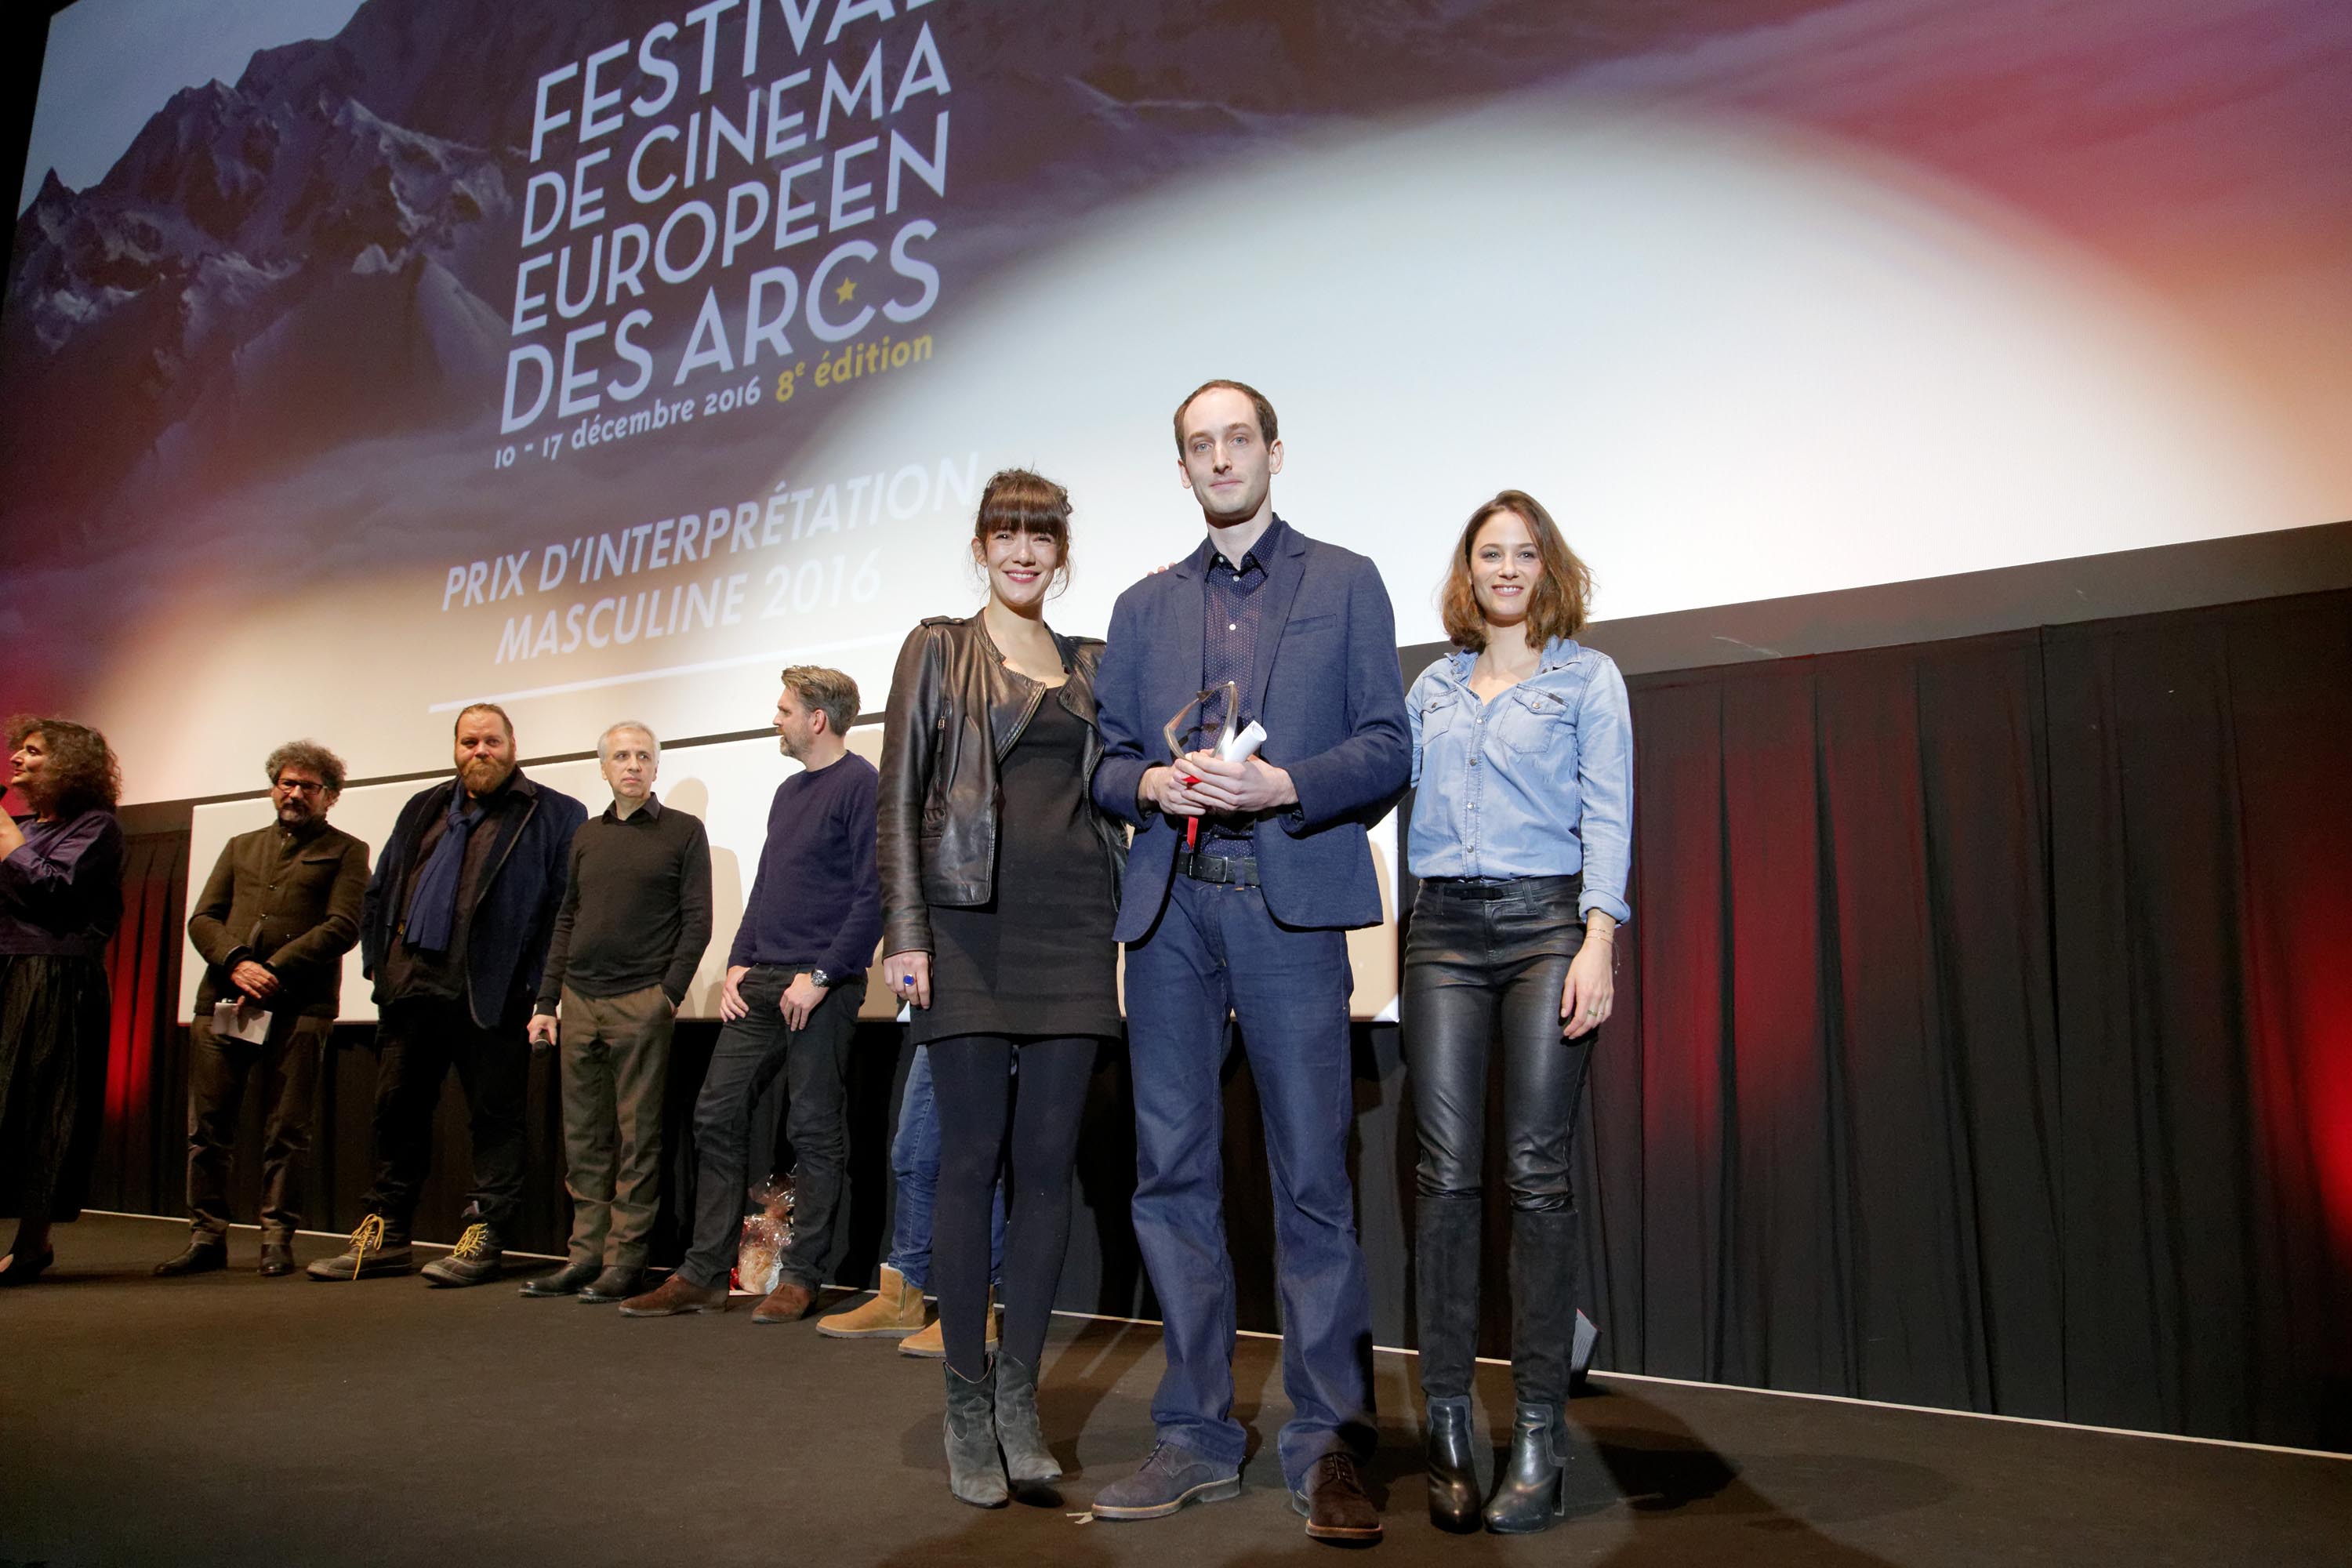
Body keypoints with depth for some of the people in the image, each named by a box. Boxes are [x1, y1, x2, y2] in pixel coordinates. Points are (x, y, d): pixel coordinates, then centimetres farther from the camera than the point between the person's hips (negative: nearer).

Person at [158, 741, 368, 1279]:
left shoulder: (345, 851, 10)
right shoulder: (241, 846, 23)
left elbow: (343, 927, -3)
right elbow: (203, 918, 13)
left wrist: (273, 970, -12)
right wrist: (236, 963, -7)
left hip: (298, 1005, -4)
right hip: (222, 997, 4)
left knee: (286, 1130, -3)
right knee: (208, 1126, 3)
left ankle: (277, 1239, 4)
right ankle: (207, 1237, 11)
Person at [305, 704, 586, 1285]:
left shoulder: (553, 815, -1)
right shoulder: (424, 809, 18)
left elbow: (568, 905, -7)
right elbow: (381, 889, 20)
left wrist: (539, 983, -13)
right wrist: (380, 959, 9)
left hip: (490, 992, -6)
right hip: (412, 985, 6)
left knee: (494, 1116, 0)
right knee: (399, 1108, 12)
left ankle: (484, 1238, 7)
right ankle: (383, 1236, 23)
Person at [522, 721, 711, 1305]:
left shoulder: (684, 831, 3)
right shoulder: (587, 835, 17)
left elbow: (696, 921, -2)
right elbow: (566, 921, 17)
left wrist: (669, 992, -11)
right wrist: (547, 1002, 11)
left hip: (641, 1005, -5)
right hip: (579, 1003, 5)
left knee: (637, 1135, -2)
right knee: (583, 1137, 8)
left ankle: (625, 1259, 4)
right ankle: (587, 1253, 16)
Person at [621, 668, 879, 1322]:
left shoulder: (860, 785, -8)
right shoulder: (789, 791, 18)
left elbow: (872, 895, -14)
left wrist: (820, 978, -17)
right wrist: (739, 963, 9)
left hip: (821, 986, -8)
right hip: (760, 985, 8)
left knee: (814, 1132, 0)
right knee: (717, 1115, 6)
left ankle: (800, 1278, 9)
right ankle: (704, 1274, 12)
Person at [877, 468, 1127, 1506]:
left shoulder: (1092, 663, 17)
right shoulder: (938, 648, 7)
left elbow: (1110, 798, 17)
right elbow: (900, 797, 1)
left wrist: (1124, 924, 8)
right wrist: (903, 934, -8)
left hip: (1072, 926, 3)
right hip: (972, 922, -3)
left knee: (1048, 1160, 3)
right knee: (972, 1156, 0)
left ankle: (1019, 1396, 13)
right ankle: (966, 1403, 11)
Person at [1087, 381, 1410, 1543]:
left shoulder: (1344, 583, 11)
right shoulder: (1144, 606, 20)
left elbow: (1385, 749, 3)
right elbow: (1108, 761, 16)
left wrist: (1284, 785, -13)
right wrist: (1151, 783, -6)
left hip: (1288, 898, -3)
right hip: (1168, 908, 3)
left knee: (1312, 1176, -3)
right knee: (1173, 1173, 4)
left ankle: (1328, 1445, 7)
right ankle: (1197, 1437, 14)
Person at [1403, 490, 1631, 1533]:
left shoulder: (1587, 677, 9)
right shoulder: (1431, 688, 19)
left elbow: (1608, 817, -1)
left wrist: (1598, 942, -12)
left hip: (1547, 922, -2)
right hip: (1444, 929, 3)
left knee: (1537, 1173, -5)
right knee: (1446, 1173, -3)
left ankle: (1540, 1430, 2)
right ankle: (1447, 1422, 3)